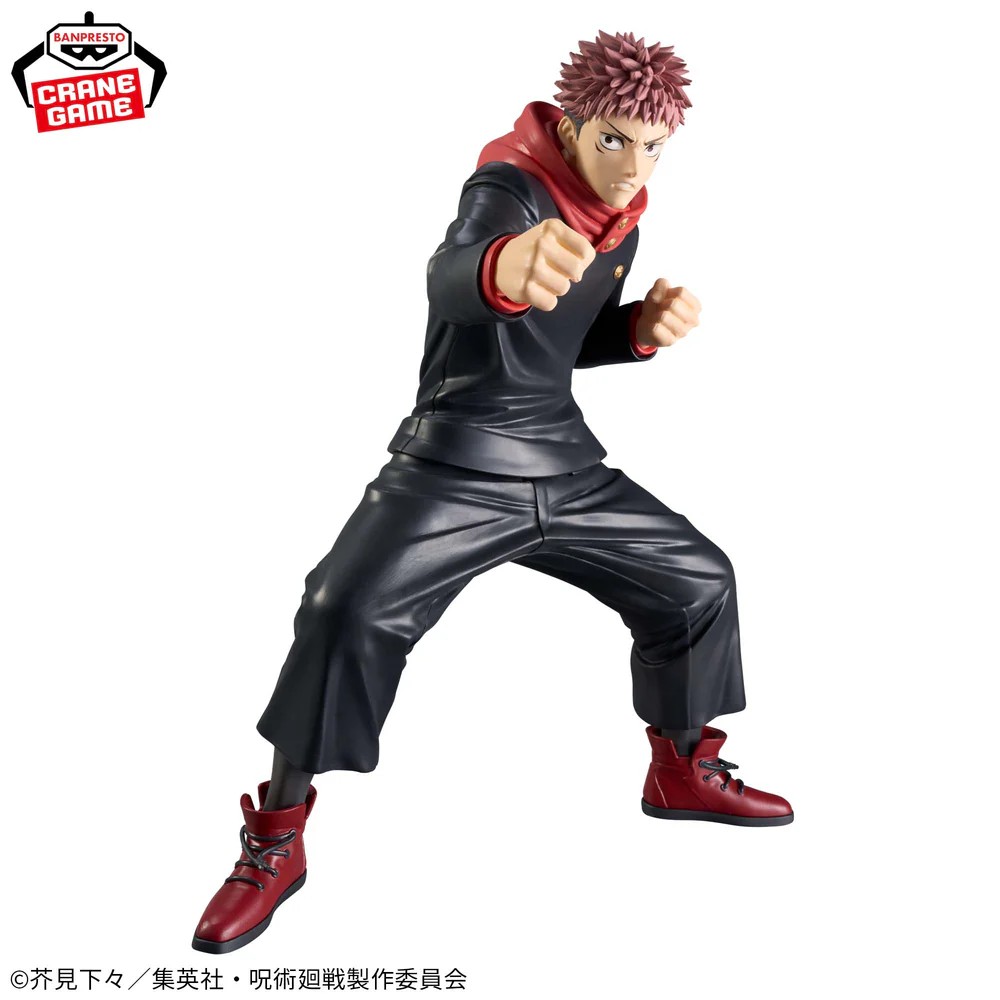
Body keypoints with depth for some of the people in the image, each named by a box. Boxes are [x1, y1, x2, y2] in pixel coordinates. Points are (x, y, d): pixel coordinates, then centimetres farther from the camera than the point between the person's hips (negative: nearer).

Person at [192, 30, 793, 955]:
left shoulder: (621, 222, 8)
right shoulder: (507, 186, -17)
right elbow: (451, 275, -42)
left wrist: (643, 328, -2)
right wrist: (505, 266, -67)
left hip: (567, 461, 7)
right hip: (459, 461, -7)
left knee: (701, 580, 8)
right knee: (348, 610, -25)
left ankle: (683, 771, 30)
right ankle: (277, 842, -6)